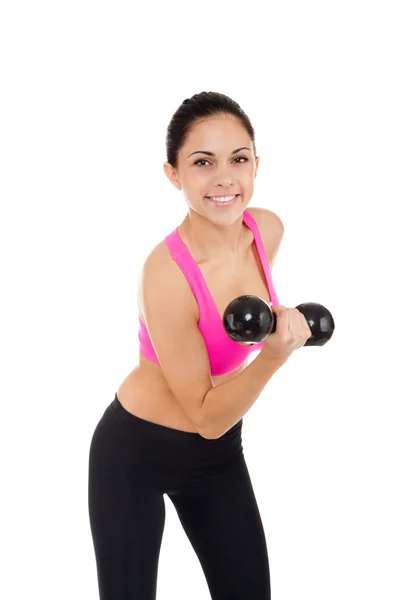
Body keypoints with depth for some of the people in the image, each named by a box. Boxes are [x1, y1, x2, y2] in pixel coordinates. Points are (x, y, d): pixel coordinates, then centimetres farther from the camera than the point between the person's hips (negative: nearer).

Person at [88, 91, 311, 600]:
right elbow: (206, 415, -24)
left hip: (219, 451, 6)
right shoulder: (167, 275, -31)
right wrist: (275, 356, -36)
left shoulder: (269, 230, -11)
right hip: (137, 454, -6)